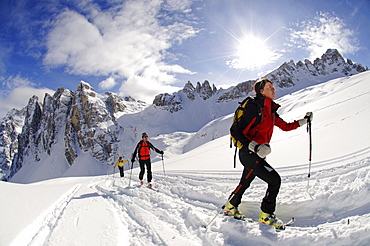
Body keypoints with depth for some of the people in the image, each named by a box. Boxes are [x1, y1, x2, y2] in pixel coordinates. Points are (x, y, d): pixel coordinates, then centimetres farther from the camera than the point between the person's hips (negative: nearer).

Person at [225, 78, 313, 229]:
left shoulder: (270, 110, 11)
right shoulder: (254, 107, -16)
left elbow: (285, 126, 22)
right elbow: (239, 133, -20)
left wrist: (304, 120, 18)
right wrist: (255, 147, -32)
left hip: (257, 154, 9)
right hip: (248, 153, -9)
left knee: (245, 183, 21)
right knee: (275, 180, -8)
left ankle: (231, 207, 41)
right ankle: (266, 215, 7)